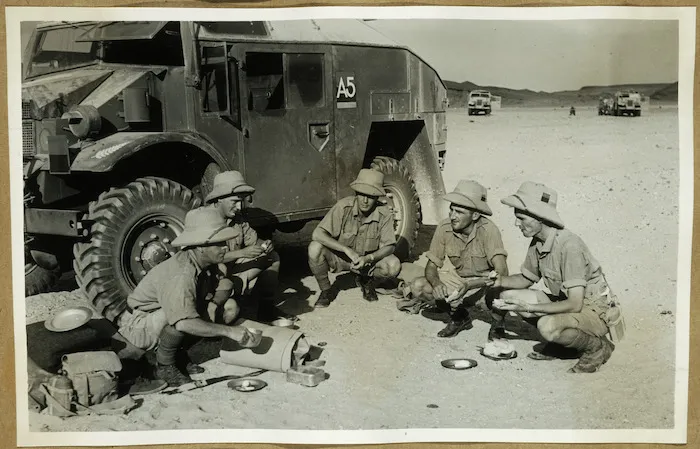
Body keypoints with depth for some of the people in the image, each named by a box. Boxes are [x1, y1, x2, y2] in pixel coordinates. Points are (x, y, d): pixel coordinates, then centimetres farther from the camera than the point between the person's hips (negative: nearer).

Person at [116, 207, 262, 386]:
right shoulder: (181, 275, -34)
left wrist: (214, 303, -20)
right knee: (179, 316, -39)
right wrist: (229, 331, -44)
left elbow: (225, 287, 3)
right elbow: (183, 323, -45)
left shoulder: (207, 264, -9)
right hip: (139, 326, -8)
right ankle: (164, 365, -12)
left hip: (165, 324, 8)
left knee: (230, 306, -6)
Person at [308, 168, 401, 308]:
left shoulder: (384, 214, -18)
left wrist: (368, 258, -34)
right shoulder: (344, 206, -23)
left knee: (394, 265, -26)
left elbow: (389, 246, -15)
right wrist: (346, 249, -37)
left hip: (369, 259, 1)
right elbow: (317, 234, -28)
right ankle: (326, 290, -3)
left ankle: (366, 282, 9)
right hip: (340, 257, -1)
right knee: (315, 248, -30)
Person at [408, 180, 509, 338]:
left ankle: (498, 322, -3)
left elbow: (501, 272, -35)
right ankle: (459, 316, 9)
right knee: (418, 286, -15)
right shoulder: (444, 228, -16)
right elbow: (431, 266, -8)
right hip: (459, 278, 4)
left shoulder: (488, 230, -28)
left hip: (485, 280, -4)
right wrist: (436, 284, -31)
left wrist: (470, 285, -46)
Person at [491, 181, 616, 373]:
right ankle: (558, 339, 8)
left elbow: (575, 304, -30)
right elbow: (526, 278, 14)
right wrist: (499, 280, -6)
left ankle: (598, 346, -6)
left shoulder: (569, 246, -28)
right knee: (509, 296, -5)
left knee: (547, 326, -35)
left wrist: (528, 308, -28)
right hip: (565, 302, 8)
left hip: (595, 311, -8)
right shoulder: (537, 242, -3)